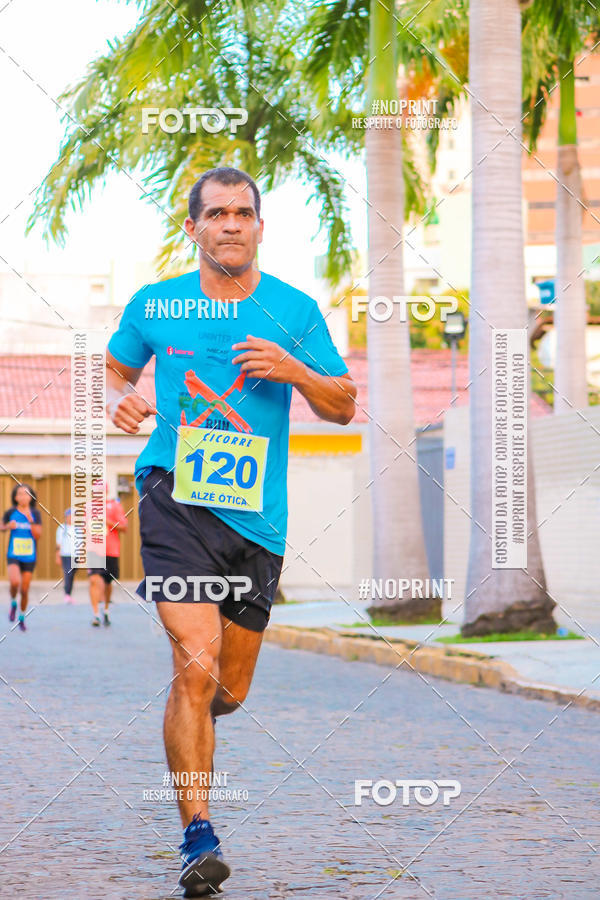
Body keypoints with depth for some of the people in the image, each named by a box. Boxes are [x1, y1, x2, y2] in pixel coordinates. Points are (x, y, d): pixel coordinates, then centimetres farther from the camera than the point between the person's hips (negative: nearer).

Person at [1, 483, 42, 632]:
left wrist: (30, 520, -22)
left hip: (29, 557, 1)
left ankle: (22, 618, 28)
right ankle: (13, 604, 5)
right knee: (15, 582, -26)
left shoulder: (35, 513, -2)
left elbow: (37, 535, -9)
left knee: (24, 590, 5)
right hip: (13, 556, -1)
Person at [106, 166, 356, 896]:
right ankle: (198, 838, -15)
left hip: (257, 517, 3)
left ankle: (186, 721, 49)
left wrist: (295, 371, -12)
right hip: (175, 501, -2)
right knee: (196, 666, -20)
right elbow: (116, 367, 21)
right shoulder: (153, 305, 5)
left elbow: (344, 407, 8)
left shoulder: (295, 310, 5)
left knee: (230, 688, 12)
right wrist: (120, 400, -2)